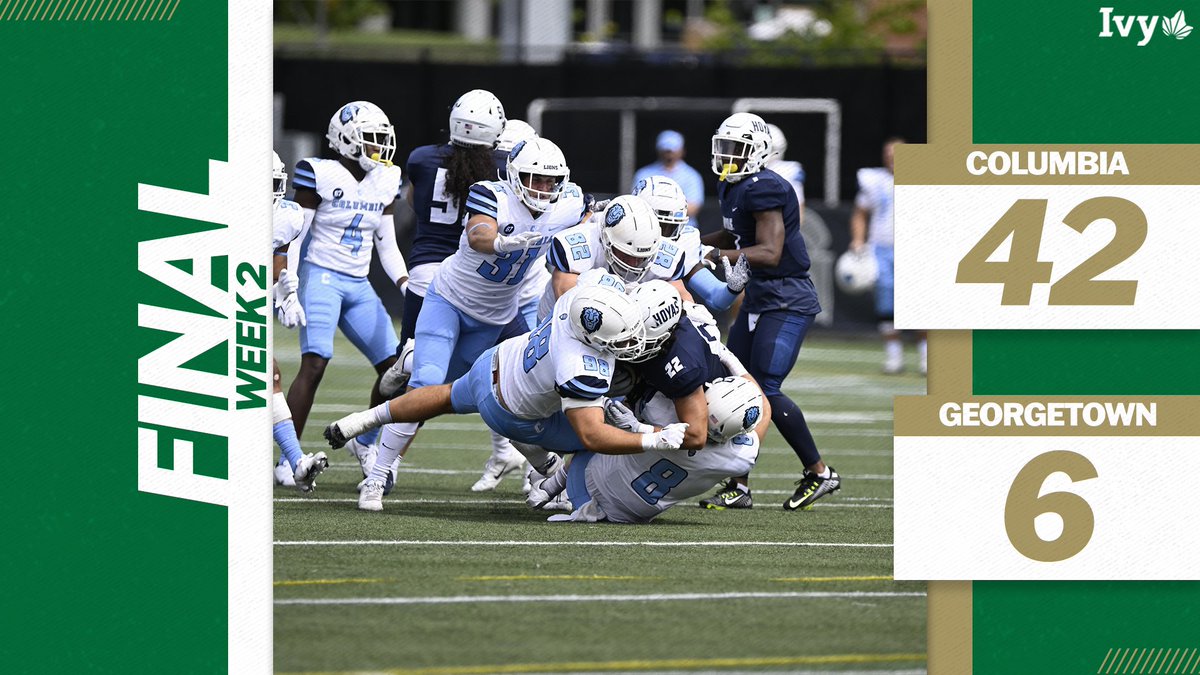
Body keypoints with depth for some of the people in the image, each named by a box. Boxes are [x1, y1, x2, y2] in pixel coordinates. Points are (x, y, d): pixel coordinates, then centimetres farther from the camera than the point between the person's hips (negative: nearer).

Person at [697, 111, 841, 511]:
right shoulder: (731, 189, 10)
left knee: (767, 391, -13)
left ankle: (820, 473, 1)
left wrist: (716, 255, -29)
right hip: (757, 300, 10)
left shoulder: (764, 189, -20)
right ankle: (738, 486, 11)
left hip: (787, 302, -10)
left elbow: (770, 253, -26)